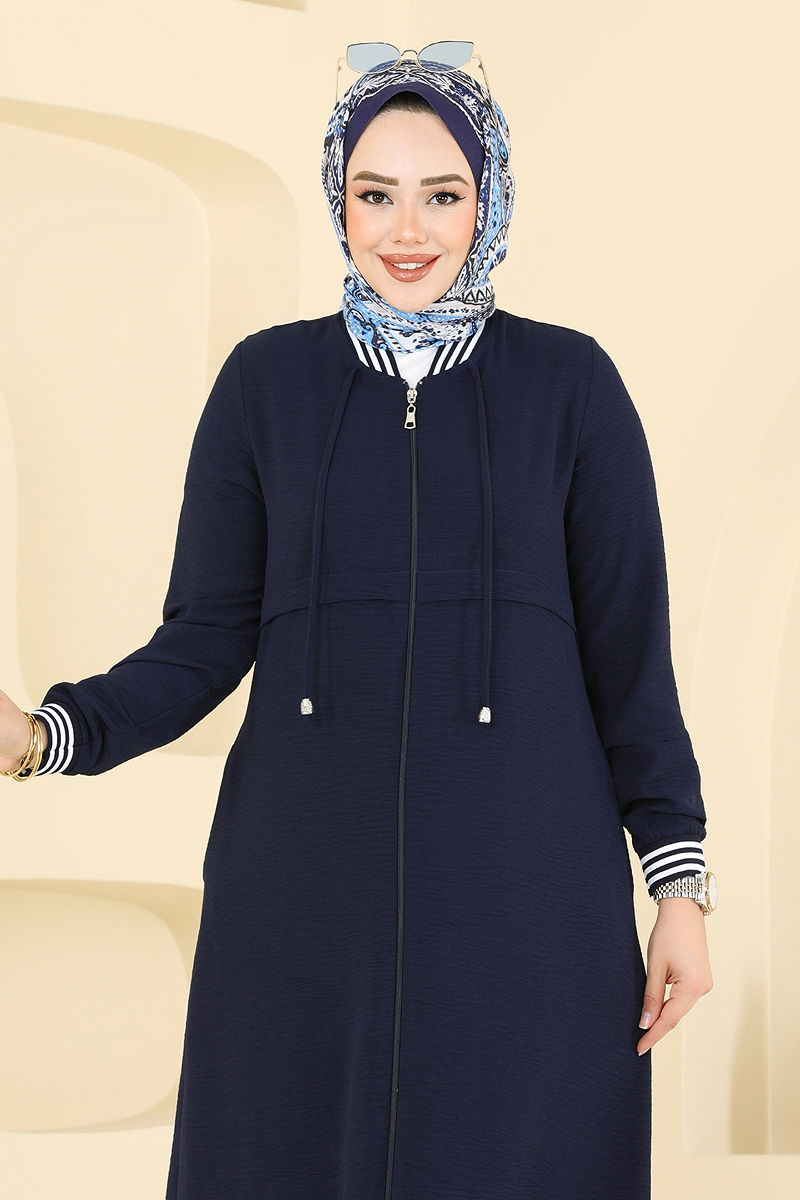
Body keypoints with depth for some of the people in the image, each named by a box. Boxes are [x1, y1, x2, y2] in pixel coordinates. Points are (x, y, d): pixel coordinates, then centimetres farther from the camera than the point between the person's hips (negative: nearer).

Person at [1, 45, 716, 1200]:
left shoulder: (570, 382, 1)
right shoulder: (266, 380, 4)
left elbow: (629, 651, 1)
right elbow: (204, 639, 2)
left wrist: (680, 886, -2)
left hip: (525, 889, -1)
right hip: (306, 888, 1)